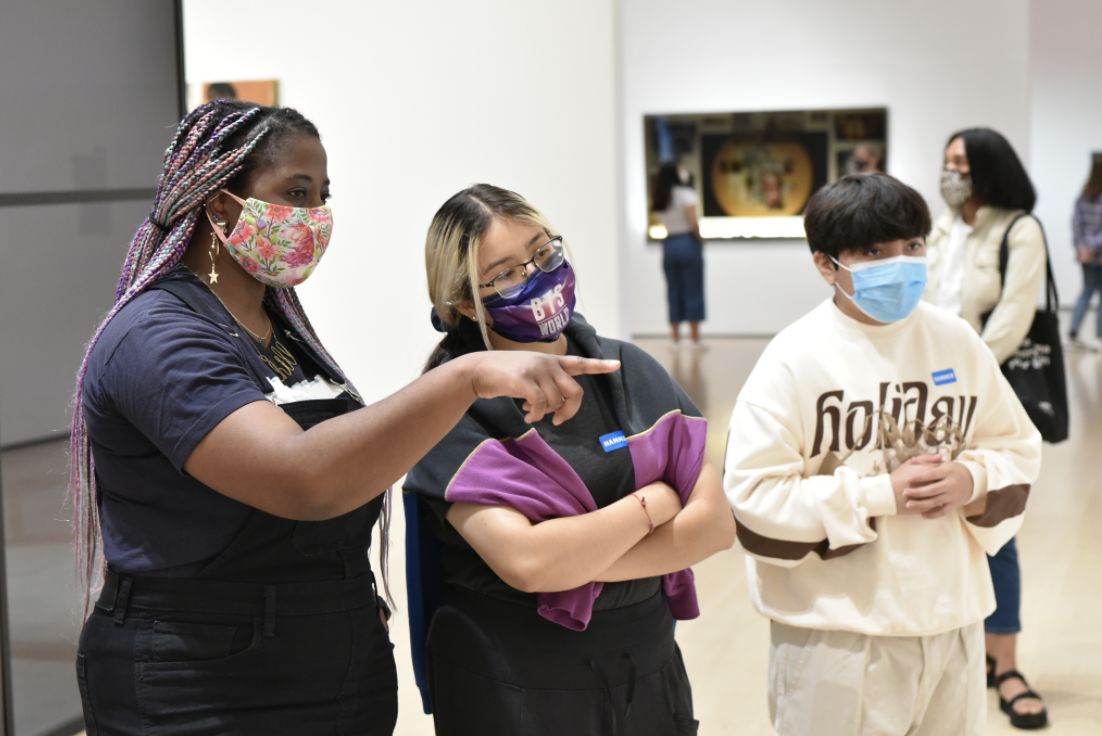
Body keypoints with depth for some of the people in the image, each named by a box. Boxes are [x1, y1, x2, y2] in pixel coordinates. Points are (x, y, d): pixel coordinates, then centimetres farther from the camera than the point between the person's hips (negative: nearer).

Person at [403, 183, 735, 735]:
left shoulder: (626, 370, 1)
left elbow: (715, 523, -6)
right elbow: (527, 561, -26)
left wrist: (575, 562, -17)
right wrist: (653, 503, -13)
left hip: (650, 673, 5)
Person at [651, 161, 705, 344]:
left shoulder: (659, 199, 7)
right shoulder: (685, 193, -9)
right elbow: (693, 223, -14)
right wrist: (699, 239, 0)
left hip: (669, 244, 5)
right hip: (687, 242, -5)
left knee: (674, 292, 9)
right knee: (693, 292, 0)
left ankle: (675, 338, 9)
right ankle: (695, 339, 1)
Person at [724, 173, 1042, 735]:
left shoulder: (957, 342, 3)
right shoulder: (794, 359, -12)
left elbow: (1018, 449, 12)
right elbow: (753, 494, -16)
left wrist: (972, 480, -10)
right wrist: (879, 495, -19)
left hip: (950, 618, 5)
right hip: (837, 632, -4)